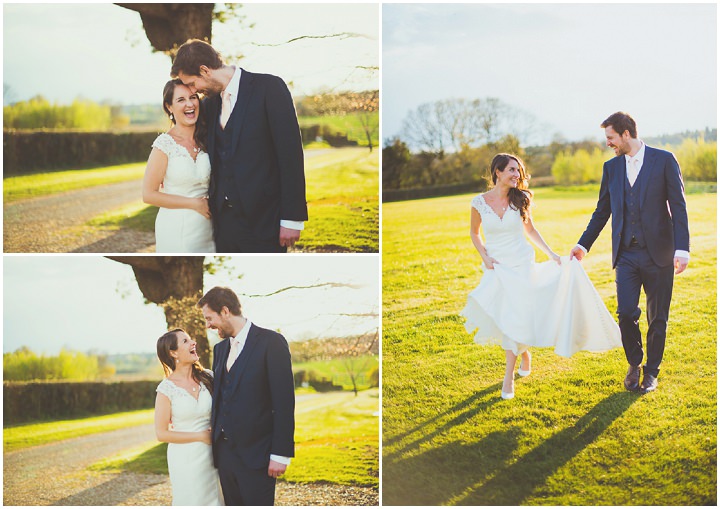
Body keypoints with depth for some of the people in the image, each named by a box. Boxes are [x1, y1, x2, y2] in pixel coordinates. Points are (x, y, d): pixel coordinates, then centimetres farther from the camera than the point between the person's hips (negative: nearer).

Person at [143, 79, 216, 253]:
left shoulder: (205, 140, 4)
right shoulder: (164, 144, -11)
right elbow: (149, 194, -12)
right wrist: (195, 203, -14)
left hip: (207, 225, 5)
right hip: (177, 230, -5)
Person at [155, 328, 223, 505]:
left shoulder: (207, 377, 0)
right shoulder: (167, 388, -10)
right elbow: (161, 433, -8)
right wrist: (201, 436, -11)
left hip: (212, 455, 3)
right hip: (185, 457, -3)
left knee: (216, 499, 11)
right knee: (193, 502, 7)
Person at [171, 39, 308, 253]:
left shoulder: (269, 87, -7)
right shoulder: (209, 103, 14)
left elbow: (291, 153, -10)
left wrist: (292, 218, -14)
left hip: (262, 219, -6)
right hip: (224, 220, 6)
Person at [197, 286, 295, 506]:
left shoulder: (271, 342, -8)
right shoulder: (220, 349, 15)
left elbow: (284, 402, -11)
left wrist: (280, 454, -15)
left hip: (255, 454, -7)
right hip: (224, 452, 7)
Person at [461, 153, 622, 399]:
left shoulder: (519, 199, -1)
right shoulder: (479, 203, -5)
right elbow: (474, 233, 10)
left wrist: (550, 253, 9)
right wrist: (485, 257, -3)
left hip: (521, 265, 0)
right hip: (496, 267, 0)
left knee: (515, 315, -9)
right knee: (502, 317, -1)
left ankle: (509, 376, -4)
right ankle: (524, 353, 31)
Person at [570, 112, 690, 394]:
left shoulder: (664, 160, -3)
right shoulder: (611, 167, 9)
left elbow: (678, 206, -6)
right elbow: (602, 211, 17)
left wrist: (682, 248, -14)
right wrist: (583, 245, 12)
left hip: (658, 254, -3)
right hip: (626, 254, 3)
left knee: (657, 318, 5)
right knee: (626, 313, -7)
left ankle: (651, 371, 21)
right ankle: (634, 363, 17)